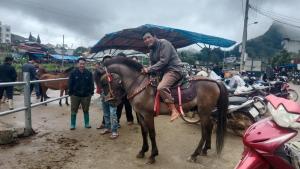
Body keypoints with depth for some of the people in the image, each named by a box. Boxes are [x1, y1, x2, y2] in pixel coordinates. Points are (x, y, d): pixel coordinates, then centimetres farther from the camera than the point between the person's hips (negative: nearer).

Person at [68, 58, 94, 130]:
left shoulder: (89, 73, -2)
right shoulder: (73, 73, -5)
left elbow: (91, 84, 1)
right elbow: (70, 83, -3)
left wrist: (91, 92, -2)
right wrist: (70, 93, -6)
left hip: (86, 95, 1)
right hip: (75, 95, 0)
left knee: (86, 110, 13)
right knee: (74, 110, 9)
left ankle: (87, 124, 26)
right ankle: (73, 124, 22)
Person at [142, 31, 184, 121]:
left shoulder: (164, 43, -13)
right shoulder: (151, 50, 15)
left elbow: (163, 61, -23)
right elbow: (153, 64, 17)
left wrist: (149, 69, -23)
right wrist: (147, 70, -3)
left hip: (174, 69, -10)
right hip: (163, 71, 11)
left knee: (161, 87, -33)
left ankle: (174, 111, -25)